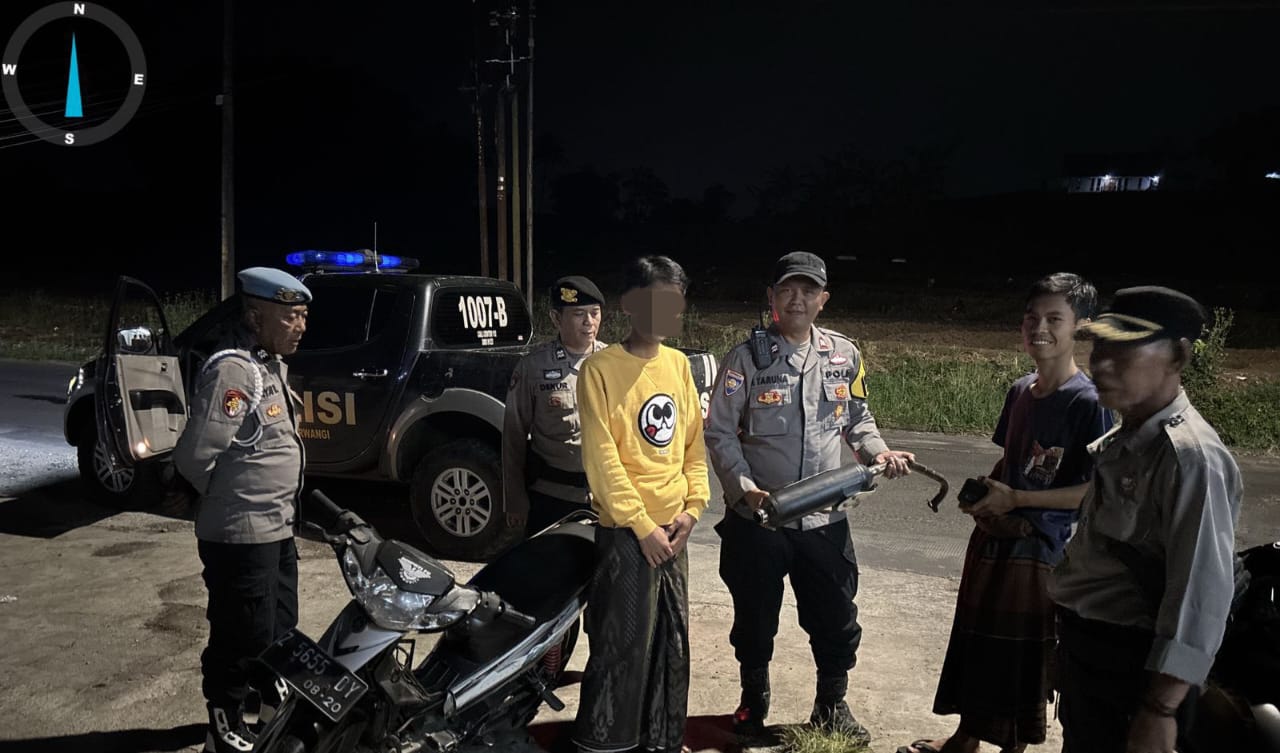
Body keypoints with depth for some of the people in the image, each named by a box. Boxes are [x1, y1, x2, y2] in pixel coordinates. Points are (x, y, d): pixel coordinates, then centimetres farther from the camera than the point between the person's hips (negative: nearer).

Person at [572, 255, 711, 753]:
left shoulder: (678, 363, 8)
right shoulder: (600, 369, -11)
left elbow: (694, 438, 11)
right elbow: (601, 458, -14)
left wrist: (693, 506, 0)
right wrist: (642, 526, -15)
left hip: (672, 529, 6)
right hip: (626, 531, -6)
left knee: (672, 644, 14)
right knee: (623, 646, -2)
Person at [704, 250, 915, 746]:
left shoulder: (844, 355, 3)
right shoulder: (746, 358, -7)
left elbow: (857, 420, 14)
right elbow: (720, 432, -6)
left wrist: (878, 451, -5)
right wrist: (743, 487, -18)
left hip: (825, 518, 3)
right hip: (756, 517, -2)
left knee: (836, 620, 13)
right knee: (755, 618, 14)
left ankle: (832, 707, 36)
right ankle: (753, 701, 39)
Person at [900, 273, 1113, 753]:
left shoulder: (1089, 402, -17)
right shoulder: (1019, 391, 4)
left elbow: (1096, 490, -19)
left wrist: (1016, 499, -20)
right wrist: (981, 493, -3)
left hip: (1040, 550, -7)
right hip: (991, 538, 7)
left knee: (1024, 653, 7)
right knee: (974, 639, 18)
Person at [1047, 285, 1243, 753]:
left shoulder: (1189, 456, -23)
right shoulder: (1121, 441, 5)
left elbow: (1202, 593, -26)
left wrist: (1160, 709, -25)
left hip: (1131, 664, -9)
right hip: (1086, 646, 9)